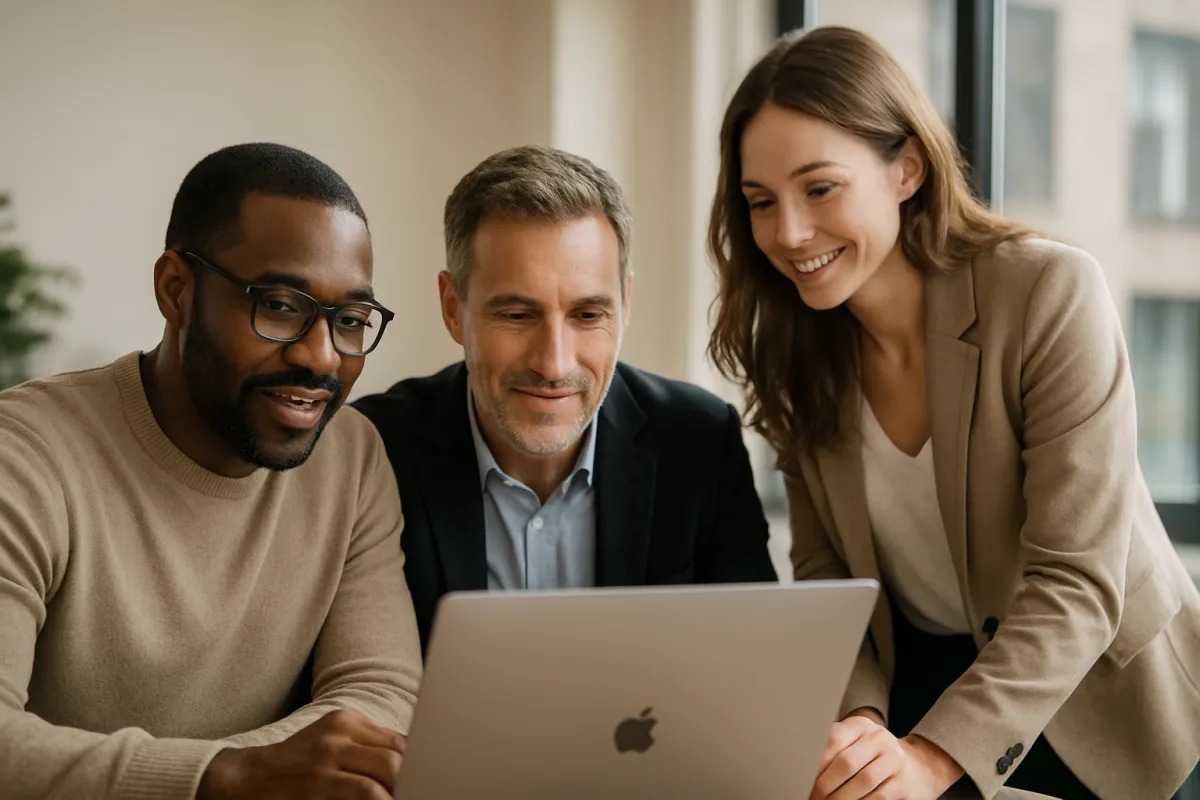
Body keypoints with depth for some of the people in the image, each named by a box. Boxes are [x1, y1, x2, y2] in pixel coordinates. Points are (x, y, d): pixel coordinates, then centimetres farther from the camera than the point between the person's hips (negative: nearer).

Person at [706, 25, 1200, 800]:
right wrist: (853, 724, -22)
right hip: (914, 684, 3)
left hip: (1098, 701, -2)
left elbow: (1076, 586, -23)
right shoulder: (793, 353, -5)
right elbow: (826, 577, -3)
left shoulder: (1051, 295, -20)